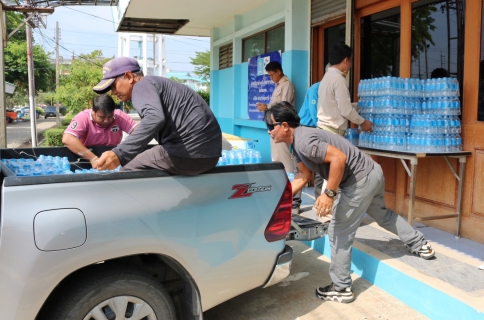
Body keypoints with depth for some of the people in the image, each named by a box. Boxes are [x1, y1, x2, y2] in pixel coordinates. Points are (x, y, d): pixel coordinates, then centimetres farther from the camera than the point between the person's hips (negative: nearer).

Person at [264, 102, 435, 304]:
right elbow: (303, 177, 13)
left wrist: (329, 193, -26)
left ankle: (341, 289, 9)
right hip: (371, 173, 10)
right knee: (382, 215, 31)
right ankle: (420, 245, 49)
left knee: (339, 233, -2)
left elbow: (339, 158, -31)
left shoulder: (304, 141, -24)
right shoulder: (297, 143, 8)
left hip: (360, 180, -10)